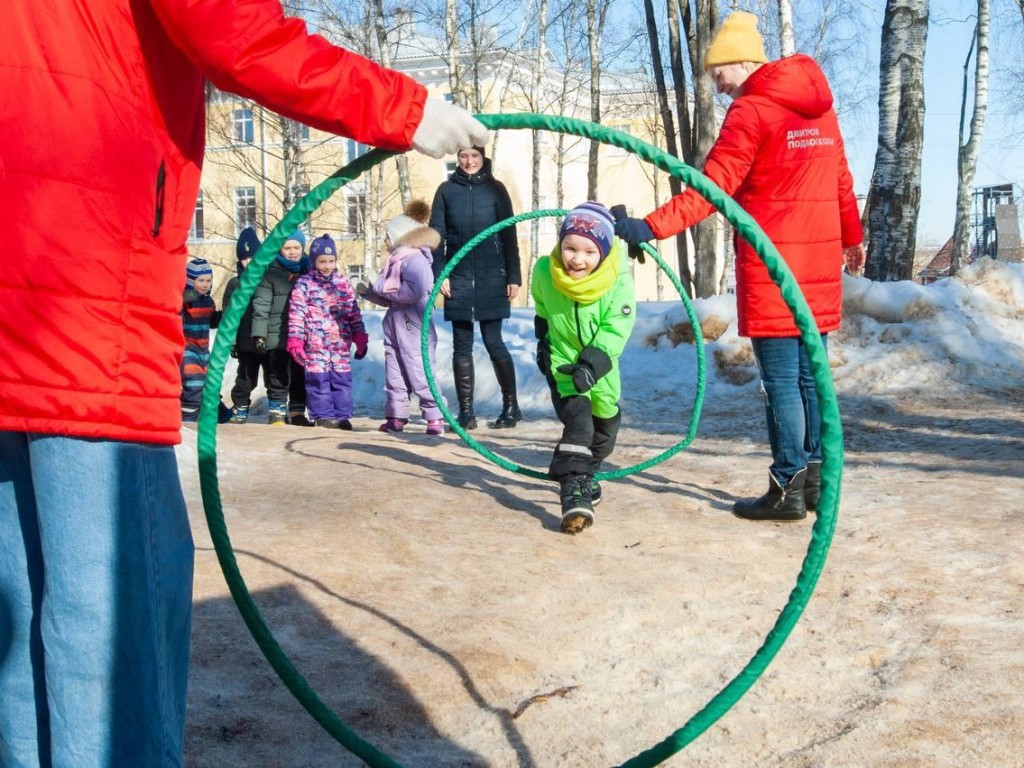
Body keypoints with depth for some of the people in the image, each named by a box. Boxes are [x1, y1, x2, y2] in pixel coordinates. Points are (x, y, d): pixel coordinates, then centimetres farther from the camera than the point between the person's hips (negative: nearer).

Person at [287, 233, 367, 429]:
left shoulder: (343, 283, 11)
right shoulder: (304, 284, -1)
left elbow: (354, 313, 15)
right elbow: (296, 314, -4)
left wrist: (360, 338, 12)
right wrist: (295, 340, -11)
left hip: (341, 344, 3)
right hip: (315, 345, -3)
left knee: (342, 379, 4)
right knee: (319, 380, -2)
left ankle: (342, 415, 12)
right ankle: (322, 415, 9)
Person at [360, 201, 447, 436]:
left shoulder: (415, 259, -14)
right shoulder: (395, 259, 16)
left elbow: (415, 292, -29)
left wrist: (385, 288, -17)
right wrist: (368, 291, 6)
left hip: (414, 327, -10)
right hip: (395, 325, 10)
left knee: (419, 372, -7)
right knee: (394, 374, 12)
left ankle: (435, 416, -1)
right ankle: (396, 416, 19)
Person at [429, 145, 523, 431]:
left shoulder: (495, 188, 4)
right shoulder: (446, 190, 7)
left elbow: (509, 235, 3)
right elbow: (437, 234, 5)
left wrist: (514, 276, -2)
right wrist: (439, 274, -4)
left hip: (491, 278, -2)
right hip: (458, 278, 2)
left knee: (493, 342, -2)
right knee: (462, 345, 3)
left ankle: (511, 405, 11)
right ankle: (466, 411, 8)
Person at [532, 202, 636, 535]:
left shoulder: (619, 280, -27)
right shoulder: (544, 272, -20)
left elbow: (615, 330, -29)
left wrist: (592, 364, -40)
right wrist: (543, 339, 8)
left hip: (601, 365, 2)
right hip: (562, 361, -2)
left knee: (605, 425, 18)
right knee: (577, 420, -22)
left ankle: (584, 474, 44)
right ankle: (573, 490, -27)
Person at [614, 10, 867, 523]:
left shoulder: (750, 110, -10)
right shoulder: (818, 104, 14)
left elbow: (712, 188, -19)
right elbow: (840, 179, 21)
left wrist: (651, 227, -24)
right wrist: (852, 238, 33)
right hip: (820, 262, 8)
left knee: (781, 381, -3)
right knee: (811, 374, 12)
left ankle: (787, 489, 2)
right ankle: (815, 479, 17)